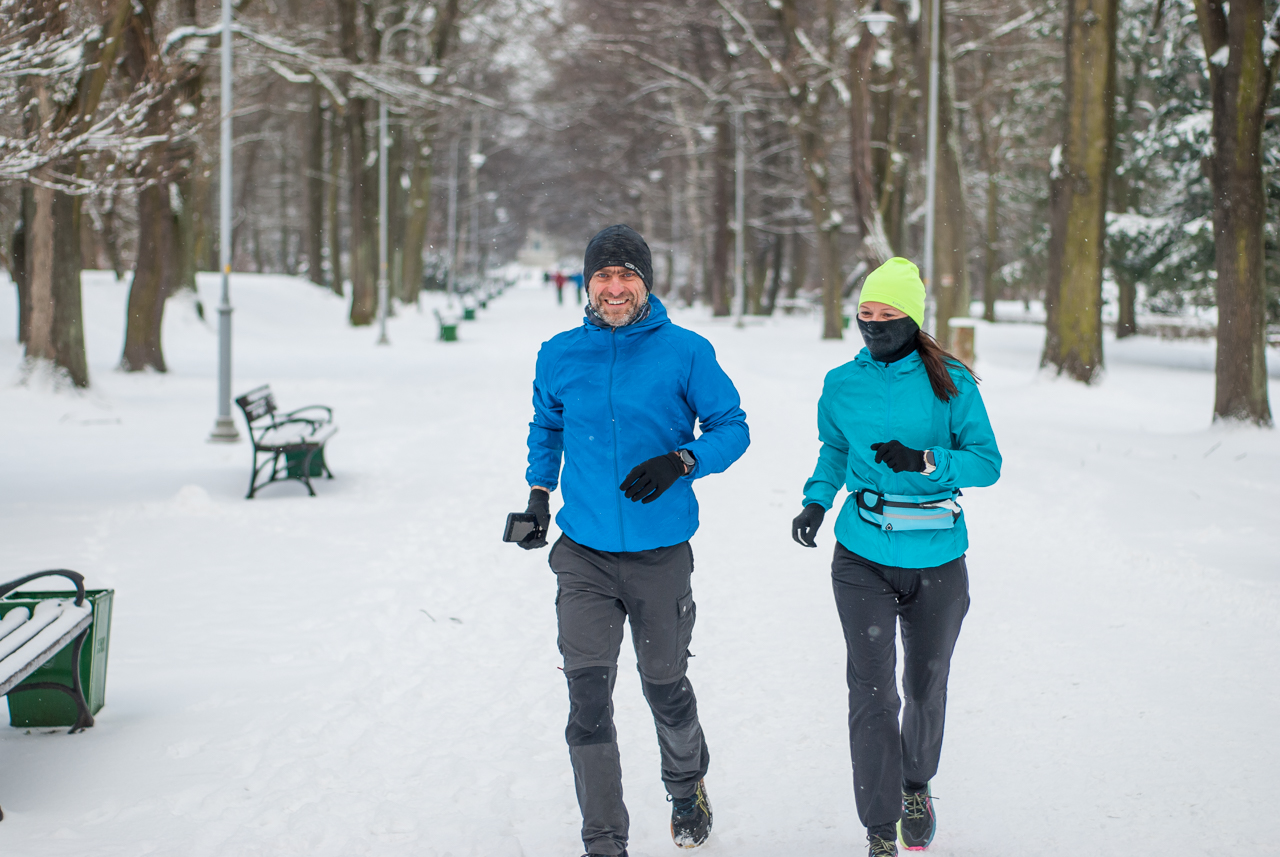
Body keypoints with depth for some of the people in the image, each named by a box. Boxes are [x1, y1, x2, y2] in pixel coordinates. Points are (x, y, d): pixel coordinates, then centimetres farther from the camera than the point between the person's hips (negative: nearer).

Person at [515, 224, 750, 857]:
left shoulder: (686, 353, -6)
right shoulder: (559, 356, 2)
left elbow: (732, 428, -1)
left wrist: (681, 461, -19)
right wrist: (539, 494, 8)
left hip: (660, 555, -1)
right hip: (583, 556, 1)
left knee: (665, 686, 15)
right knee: (588, 695, -10)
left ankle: (687, 787, 46)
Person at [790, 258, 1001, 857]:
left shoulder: (951, 383, -6)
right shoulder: (842, 386, 1)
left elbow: (987, 462, -6)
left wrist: (924, 461, -22)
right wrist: (816, 502, 2)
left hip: (937, 561, 0)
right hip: (863, 559, 0)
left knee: (926, 685, 15)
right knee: (872, 689, -7)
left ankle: (916, 785, 43)